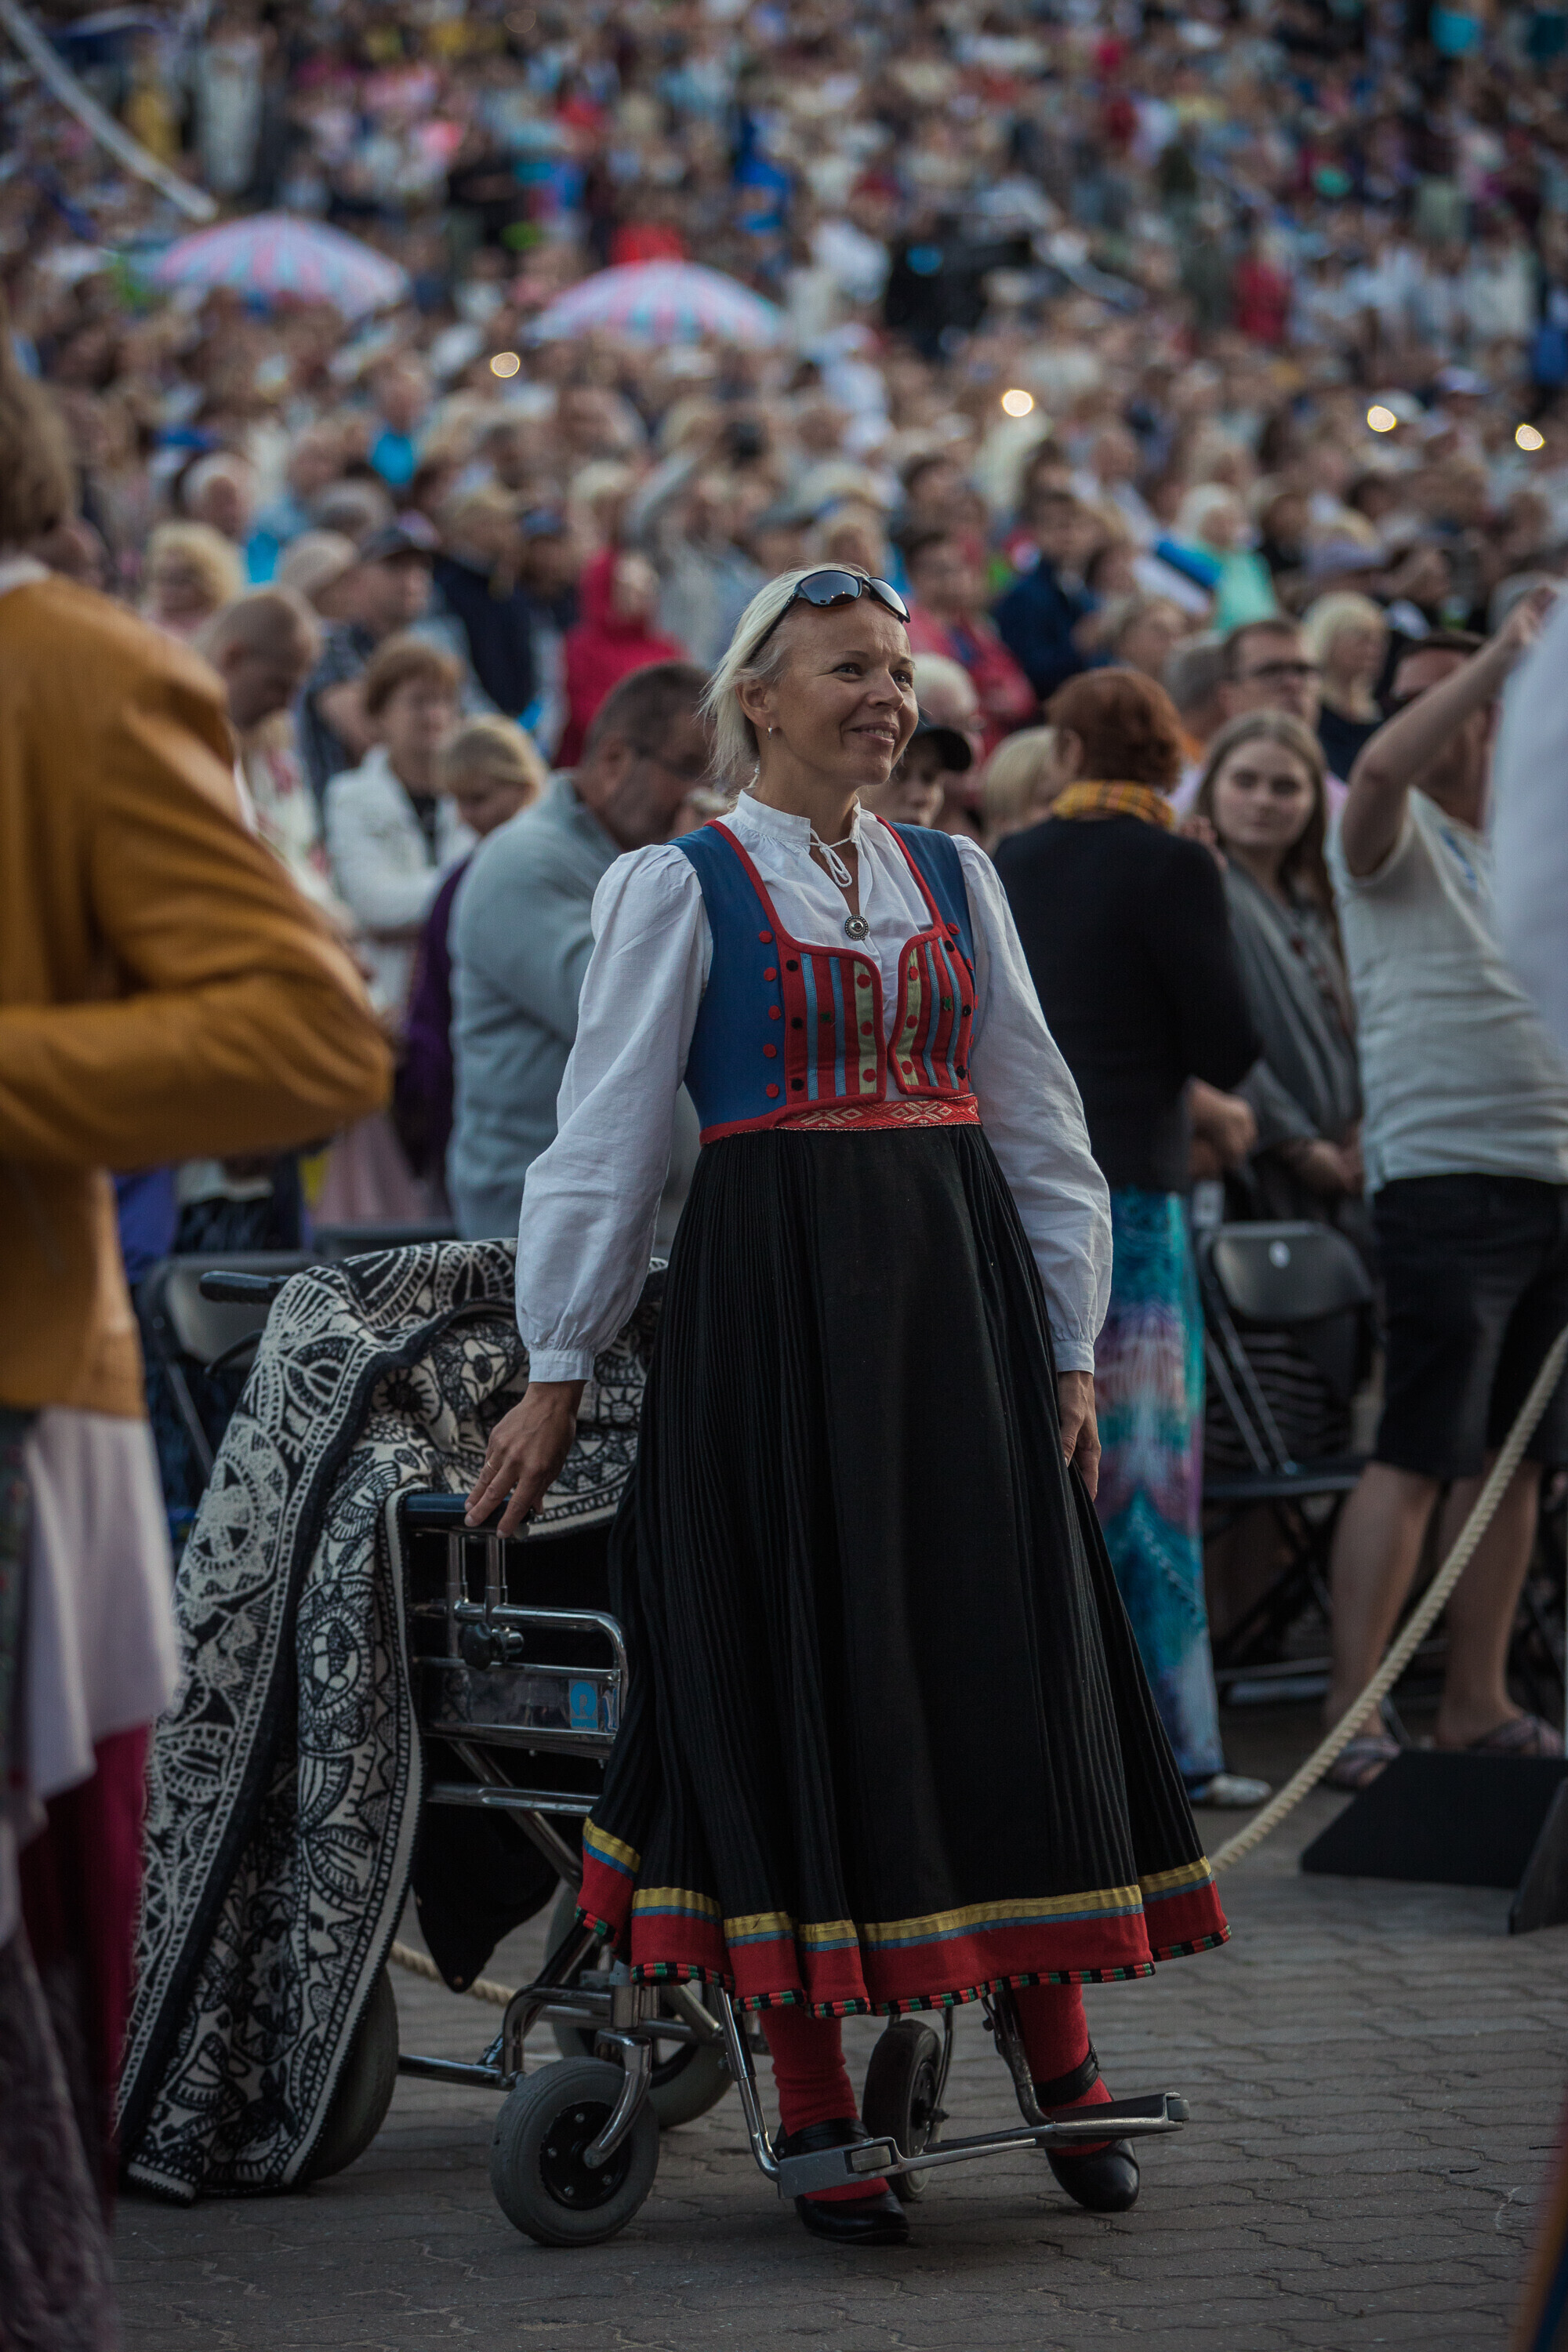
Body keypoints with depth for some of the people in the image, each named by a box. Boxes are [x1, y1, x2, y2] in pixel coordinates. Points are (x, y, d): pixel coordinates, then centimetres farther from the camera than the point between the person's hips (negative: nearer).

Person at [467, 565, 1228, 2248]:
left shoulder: (953, 878, 14)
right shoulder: (682, 889, 2)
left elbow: (1037, 1125, 16)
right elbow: (608, 1134, 2)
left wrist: (1068, 1346, 11)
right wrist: (557, 1370, 0)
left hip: (960, 1290, 4)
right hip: (773, 1296, -4)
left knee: (1011, 1664, 2)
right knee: (793, 1679, -2)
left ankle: (1057, 2041, 14)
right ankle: (813, 2104, 4)